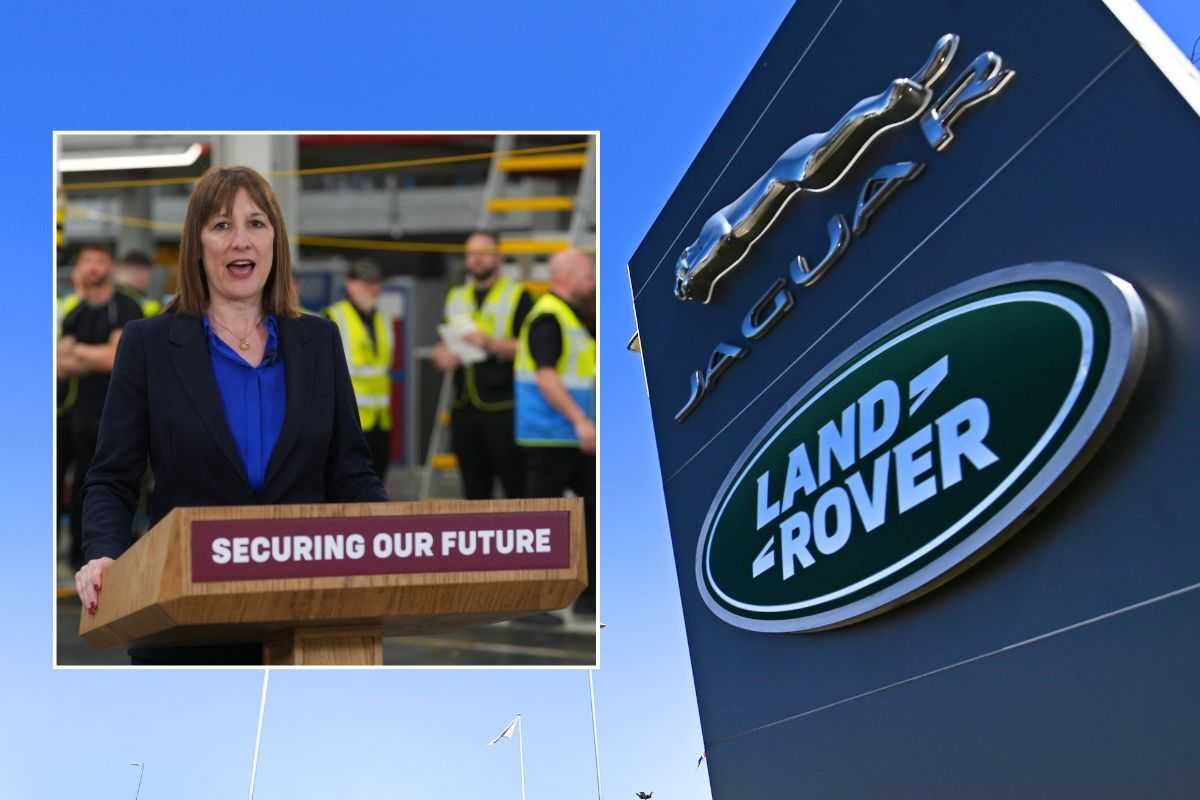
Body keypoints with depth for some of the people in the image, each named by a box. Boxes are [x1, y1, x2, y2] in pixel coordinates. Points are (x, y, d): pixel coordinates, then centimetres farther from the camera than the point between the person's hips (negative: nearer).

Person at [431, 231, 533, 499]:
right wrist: (443, 355, 1)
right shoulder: (456, 298, 16)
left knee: (515, 486, -6)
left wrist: (492, 344, -20)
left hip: (504, 409, -5)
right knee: (474, 490, 9)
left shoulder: (517, 296, -1)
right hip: (464, 409, 6)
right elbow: (444, 347, 24)